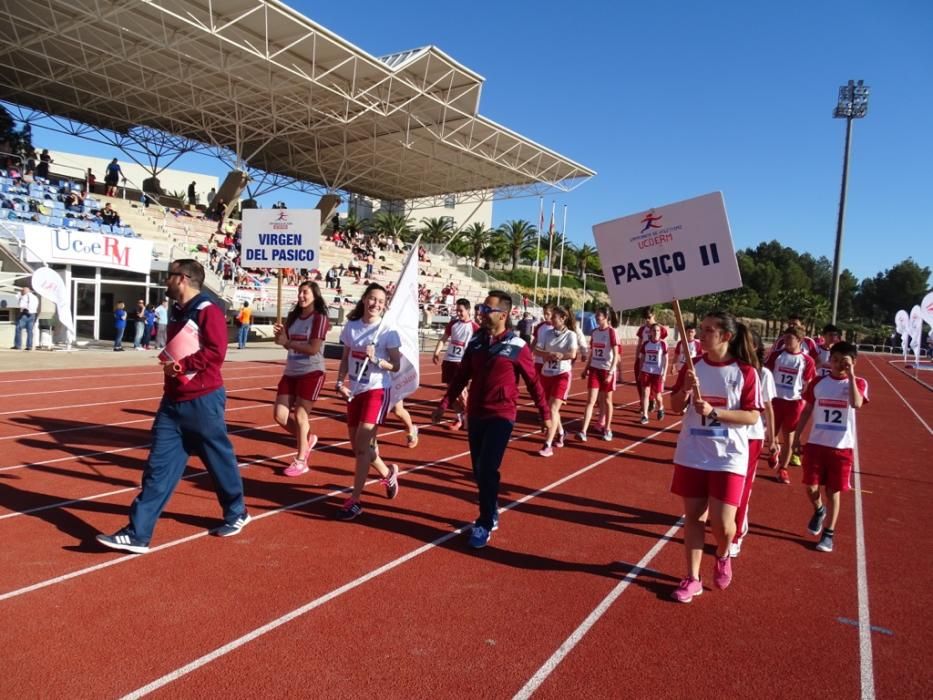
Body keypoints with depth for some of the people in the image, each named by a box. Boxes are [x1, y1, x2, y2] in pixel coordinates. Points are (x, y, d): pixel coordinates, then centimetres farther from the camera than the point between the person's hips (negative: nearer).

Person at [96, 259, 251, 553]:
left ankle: (237, 513, 30)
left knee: (220, 461, 9)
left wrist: (180, 365, -17)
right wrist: (169, 362, 3)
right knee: (158, 466, 4)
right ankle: (138, 533, 7)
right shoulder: (177, 311, 14)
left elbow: (216, 352, -23)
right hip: (173, 402, 8)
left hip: (203, 402, -8)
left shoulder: (208, 311, -14)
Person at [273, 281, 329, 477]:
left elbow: (313, 349, -19)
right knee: (279, 414, 5)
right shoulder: (292, 316, 8)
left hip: (311, 372, -7)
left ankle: (301, 461, 14)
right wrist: (281, 335, -8)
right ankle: (307, 439, 31)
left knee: (300, 415, -1)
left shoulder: (319, 318, -11)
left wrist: (287, 342, -17)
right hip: (291, 372, 7)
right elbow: (288, 343, 13)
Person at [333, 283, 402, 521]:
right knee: (357, 445, 12)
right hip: (355, 391, 6)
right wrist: (340, 382, -1)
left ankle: (355, 501, -1)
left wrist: (376, 360, -23)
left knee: (362, 444, -11)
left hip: (377, 391, -6)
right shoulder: (351, 326, 4)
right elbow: (345, 359, 12)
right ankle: (388, 473, 38)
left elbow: (396, 366, -7)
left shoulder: (388, 331, -9)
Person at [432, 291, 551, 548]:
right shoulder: (476, 341, 3)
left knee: (488, 470, -9)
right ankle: (491, 513, 33)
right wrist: (444, 404, 5)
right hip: (475, 414, 5)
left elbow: (533, 382, -3)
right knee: (479, 471, 12)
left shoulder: (517, 346, -10)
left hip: (501, 416, -5)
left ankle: (485, 525, 7)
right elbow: (461, 376, 10)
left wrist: (545, 414, 0)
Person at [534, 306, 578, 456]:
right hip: (546, 374, 5)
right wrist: (549, 355, -25)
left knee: (553, 409, -11)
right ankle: (560, 434, 39)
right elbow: (536, 350, -6)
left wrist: (552, 355, -27)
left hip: (562, 375, -5)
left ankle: (547, 445, -9)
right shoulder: (547, 332, 3)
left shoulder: (570, 335, -9)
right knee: (550, 409, 15)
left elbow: (572, 354, -22)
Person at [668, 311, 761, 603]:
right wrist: (685, 389, -14)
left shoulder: (745, 372, -9)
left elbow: (752, 416, -10)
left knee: (722, 523, -6)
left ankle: (723, 556, 30)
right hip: (691, 455, 3)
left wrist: (714, 411, -22)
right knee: (693, 516, 10)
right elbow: (675, 407, 6)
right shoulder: (693, 366, 1)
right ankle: (692, 578, 23)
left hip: (728, 458, -3)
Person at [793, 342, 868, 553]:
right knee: (811, 487, -1)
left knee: (833, 491, 6)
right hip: (816, 443, 2)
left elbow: (856, 404, -27)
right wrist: (797, 436, 8)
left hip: (842, 447, -2)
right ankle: (818, 510, 32)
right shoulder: (818, 383, 2)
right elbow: (807, 411, 9)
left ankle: (828, 533, 20)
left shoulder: (858, 383, -5)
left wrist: (850, 376, -25)